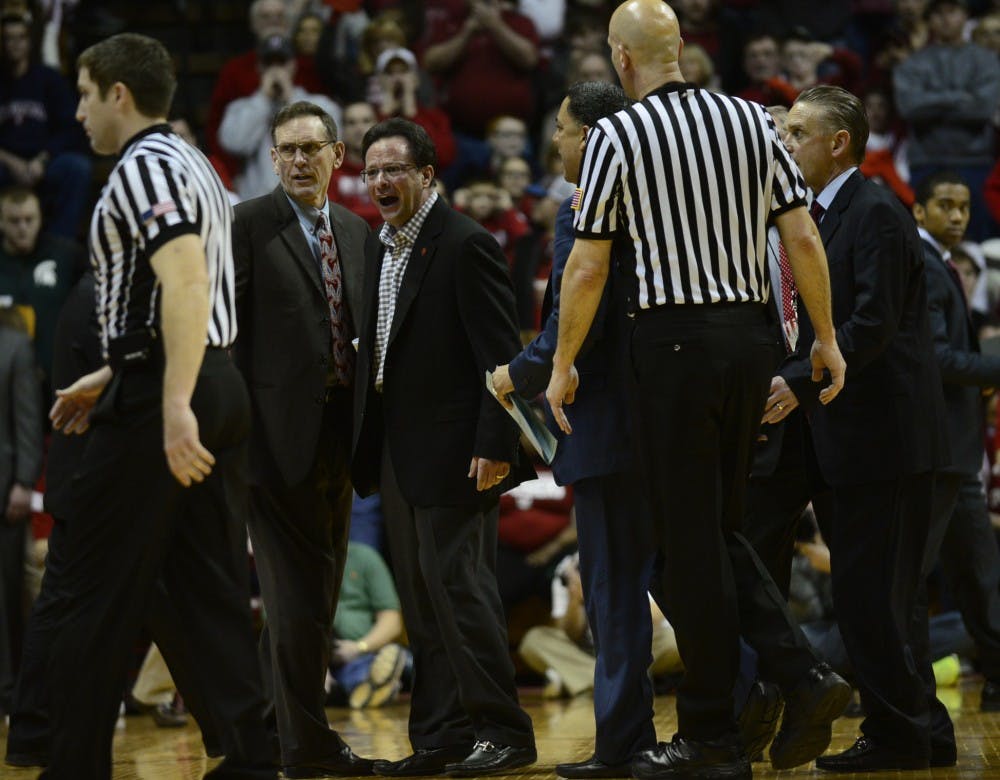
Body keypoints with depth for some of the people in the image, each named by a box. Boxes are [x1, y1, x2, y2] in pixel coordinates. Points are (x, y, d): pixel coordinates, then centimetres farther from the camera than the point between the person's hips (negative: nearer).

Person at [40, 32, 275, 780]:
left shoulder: (144, 167, -10)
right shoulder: (193, 164, 20)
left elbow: (186, 281, -24)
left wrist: (173, 407, -31)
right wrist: (109, 377, 30)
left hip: (159, 398, -9)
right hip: (221, 384, 9)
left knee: (102, 595, -2)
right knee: (216, 590, 6)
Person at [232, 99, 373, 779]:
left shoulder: (356, 231, 15)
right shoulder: (248, 225, -4)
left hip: (338, 435, 7)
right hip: (280, 434, -6)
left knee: (320, 594, 11)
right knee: (296, 596, -6)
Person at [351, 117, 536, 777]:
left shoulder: (465, 245, -11)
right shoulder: (380, 249, 15)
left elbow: (501, 356, -15)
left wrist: (494, 447, -21)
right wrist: (364, 443, 11)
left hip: (453, 450, -8)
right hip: (397, 454, 9)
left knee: (459, 587, -9)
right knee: (421, 599, 10)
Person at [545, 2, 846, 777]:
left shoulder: (618, 134, -6)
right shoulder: (749, 118, 7)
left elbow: (587, 268, -6)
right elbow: (803, 236, 5)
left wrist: (563, 364, 4)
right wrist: (826, 337, 13)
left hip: (674, 339, -5)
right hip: (750, 333, 5)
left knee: (690, 539, 0)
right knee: (725, 525, 19)